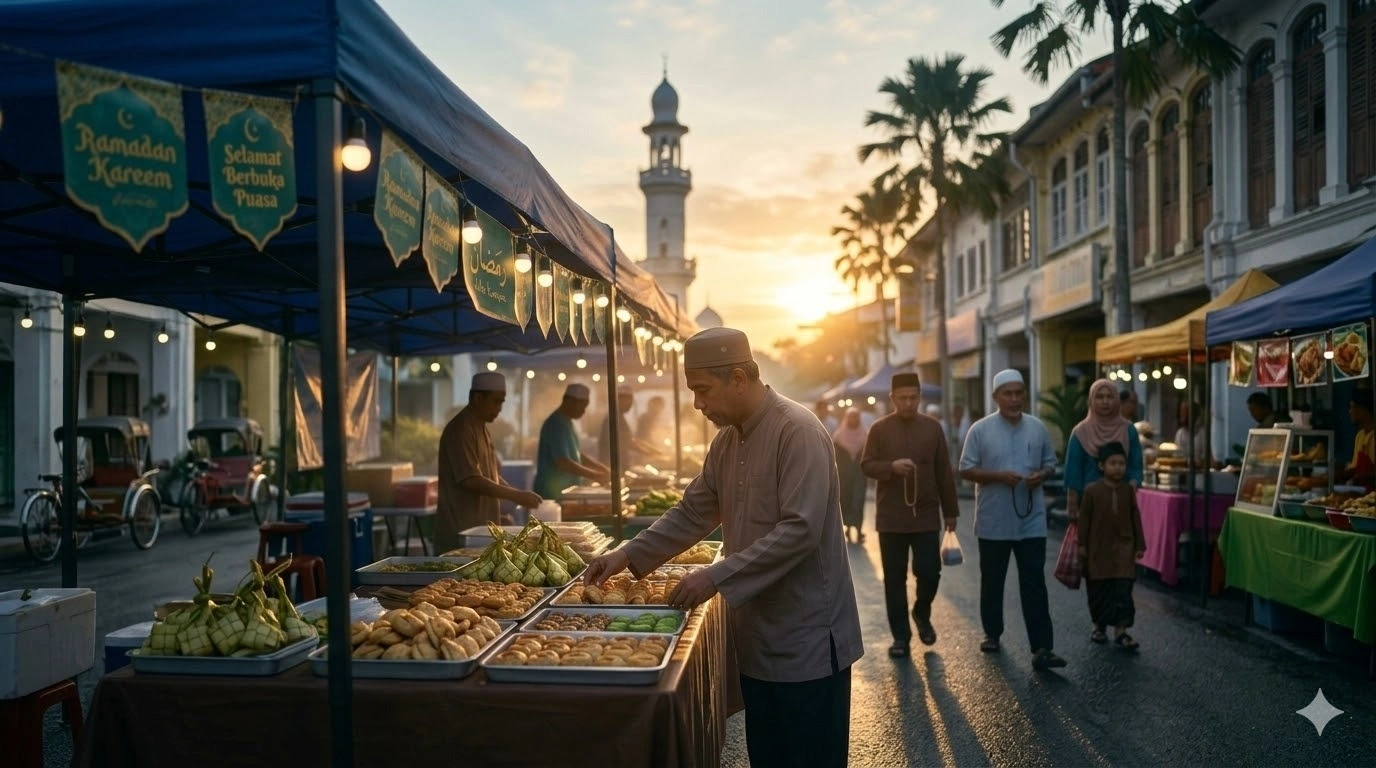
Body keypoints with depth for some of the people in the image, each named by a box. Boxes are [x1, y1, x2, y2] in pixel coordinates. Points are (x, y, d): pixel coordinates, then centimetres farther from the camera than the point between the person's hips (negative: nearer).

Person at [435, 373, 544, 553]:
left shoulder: (481, 429, 15)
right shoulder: (460, 430, -15)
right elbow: (471, 481, -22)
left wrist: (519, 496, 6)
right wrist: (515, 495, -22)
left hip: (480, 528, 9)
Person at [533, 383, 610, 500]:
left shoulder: (566, 423, 13)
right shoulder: (556, 425, -17)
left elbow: (578, 455, 20)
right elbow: (563, 463, -24)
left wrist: (604, 469, 9)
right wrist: (596, 476, -20)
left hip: (565, 491, 10)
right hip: (552, 493, -10)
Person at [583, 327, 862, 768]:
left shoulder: (798, 431, -19)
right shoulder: (727, 440, 8)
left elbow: (800, 530, -26)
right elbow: (693, 512, 12)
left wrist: (717, 577, -27)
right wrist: (630, 555, 1)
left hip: (806, 636, -8)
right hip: (756, 633, 8)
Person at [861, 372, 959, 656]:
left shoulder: (933, 427, 5)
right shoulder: (879, 429, 0)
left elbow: (944, 472, 8)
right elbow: (867, 465, -1)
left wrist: (950, 511, 8)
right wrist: (891, 466, -21)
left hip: (926, 515, 1)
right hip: (891, 517, -1)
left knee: (929, 571, -3)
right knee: (895, 579, 5)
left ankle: (922, 614, 28)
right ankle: (900, 636, 16)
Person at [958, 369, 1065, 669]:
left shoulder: (1038, 427, 4)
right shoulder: (980, 429, -5)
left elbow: (1050, 462, 13)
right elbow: (966, 470, -5)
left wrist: (1042, 475, -10)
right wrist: (998, 476, -20)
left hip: (1031, 522, 1)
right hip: (993, 522, -1)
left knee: (1034, 584, -2)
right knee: (992, 582, 13)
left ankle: (1041, 649, -1)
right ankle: (992, 633, 31)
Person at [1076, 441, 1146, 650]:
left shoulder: (1128, 491, 2)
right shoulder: (1092, 490, -6)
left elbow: (1136, 519, 7)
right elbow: (1084, 519, -3)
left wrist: (1140, 545, 6)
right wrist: (1082, 545, -3)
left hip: (1123, 547, 1)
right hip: (1099, 548, -1)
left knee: (1123, 590, -5)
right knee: (1099, 590, 9)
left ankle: (1120, 631, 0)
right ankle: (1099, 626, 26)